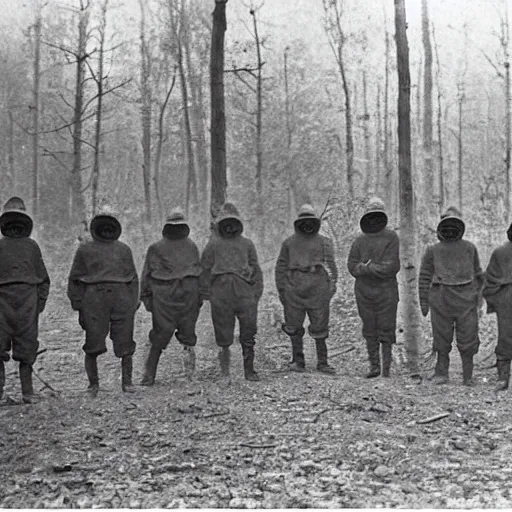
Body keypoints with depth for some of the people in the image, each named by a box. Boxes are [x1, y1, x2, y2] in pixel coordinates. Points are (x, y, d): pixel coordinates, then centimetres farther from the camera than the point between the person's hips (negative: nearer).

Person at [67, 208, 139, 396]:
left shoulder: (123, 249, 17)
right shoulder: (85, 250, 12)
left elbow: (133, 278, 17)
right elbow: (75, 280, 10)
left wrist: (133, 304, 8)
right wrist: (78, 307, 3)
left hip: (121, 298, 2)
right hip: (94, 297, -2)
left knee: (125, 343, 0)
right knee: (93, 344, -5)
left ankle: (127, 381, 10)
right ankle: (93, 383, 7)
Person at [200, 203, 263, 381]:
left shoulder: (247, 244, 16)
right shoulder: (213, 244, 11)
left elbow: (256, 269, 16)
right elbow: (205, 270, 9)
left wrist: (256, 293, 7)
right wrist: (206, 295, 2)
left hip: (244, 291, 1)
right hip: (221, 291, -1)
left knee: (249, 332, -1)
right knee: (224, 333, 1)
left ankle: (249, 369, 8)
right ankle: (224, 371, 12)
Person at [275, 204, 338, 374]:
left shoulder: (324, 242, 12)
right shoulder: (289, 243, 14)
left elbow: (331, 266, 6)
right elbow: (281, 267, 14)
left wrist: (331, 286, -7)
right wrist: (281, 290, 6)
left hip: (317, 289, -1)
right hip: (294, 288, 1)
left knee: (320, 327, 0)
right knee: (294, 326, 2)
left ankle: (322, 362, 9)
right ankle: (298, 361, 13)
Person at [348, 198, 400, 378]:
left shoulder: (391, 237, -2)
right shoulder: (360, 240, 9)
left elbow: (391, 266, -11)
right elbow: (352, 266, 1)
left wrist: (367, 268, -10)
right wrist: (378, 269, -11)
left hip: (386, 291, -3)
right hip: (364, 292, 3)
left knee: (386, 331, 0)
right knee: (370, 331, 7)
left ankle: (386, 368, 7)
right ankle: (374, 365, 16)